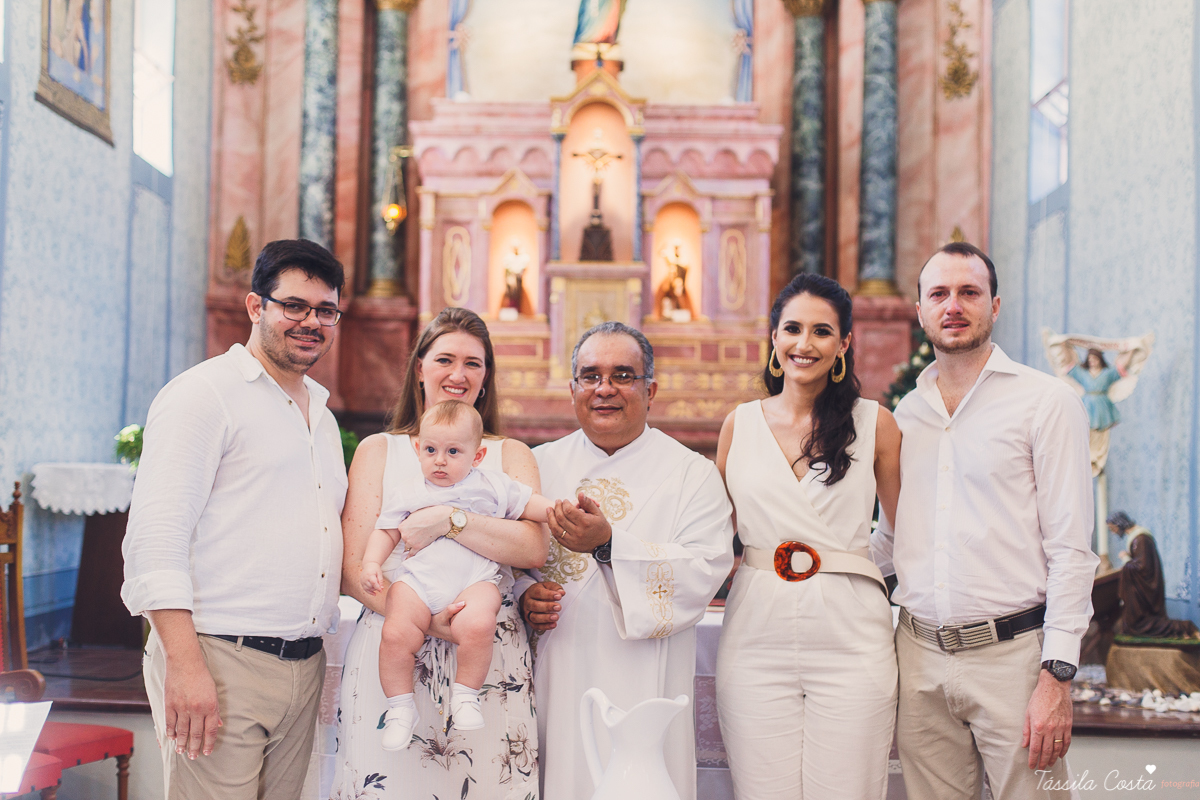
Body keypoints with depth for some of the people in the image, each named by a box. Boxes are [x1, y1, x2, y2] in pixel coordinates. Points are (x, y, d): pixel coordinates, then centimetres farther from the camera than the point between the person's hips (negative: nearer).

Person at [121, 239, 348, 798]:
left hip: (305, 667, 7)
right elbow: (155, 538, -14)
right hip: (219, 661, -7)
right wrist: (186, 665, -20)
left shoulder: (321, 414, 20)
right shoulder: (205, 393, -5)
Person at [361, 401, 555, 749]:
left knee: (477, 625, -32)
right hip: (417, 580, 2)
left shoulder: (491, 485, 13)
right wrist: (371, 563, 2)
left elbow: (529, 503, 16)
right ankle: (400, 706, -1)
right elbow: (385, 531, 18)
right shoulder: (411, 497, 16)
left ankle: (465, 696, -8)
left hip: (474, 580, -2)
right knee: (396, 634, -22)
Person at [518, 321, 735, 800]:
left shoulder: (691, 474, 0)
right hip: (553, 685, 2)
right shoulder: (539, 465, 10)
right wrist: (523, 597, -9)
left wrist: (609, 544, -23)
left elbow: (705, 572, -13)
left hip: (642, 690, -2)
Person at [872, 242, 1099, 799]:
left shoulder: (1046, 401, -2)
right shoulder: (906, 414, 12)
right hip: (920, 655, 4)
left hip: (1011, 653, -4)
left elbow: (1071, 549, -7)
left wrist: (1056, 675, -13)